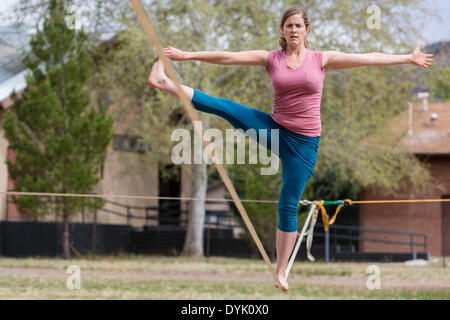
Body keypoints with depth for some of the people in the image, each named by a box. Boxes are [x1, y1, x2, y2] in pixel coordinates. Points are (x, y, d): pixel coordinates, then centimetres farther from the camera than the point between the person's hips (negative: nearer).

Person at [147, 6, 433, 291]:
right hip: (274, 129, 1)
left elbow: (369, 58, -1)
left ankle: (281, 271, 10)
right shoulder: (271, 59, 2)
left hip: (304, 141, -1)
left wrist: (409, 58, -2)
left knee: (288, 205, 1)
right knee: (225, 107, -16)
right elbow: (227, 57, -3)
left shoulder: (322, 59, -1)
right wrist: (188, 55, -7)